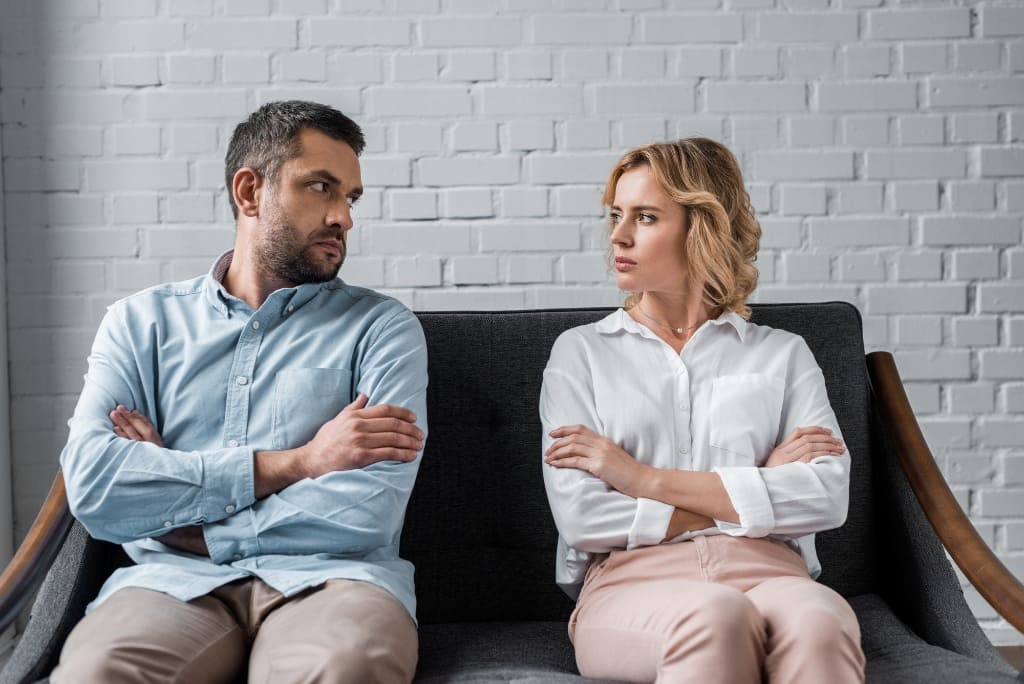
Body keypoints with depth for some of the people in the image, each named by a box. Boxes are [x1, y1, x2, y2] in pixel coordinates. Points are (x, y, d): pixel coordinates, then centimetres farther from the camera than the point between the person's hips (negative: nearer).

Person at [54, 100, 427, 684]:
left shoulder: (382, 327, 9)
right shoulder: (141, 323, 14)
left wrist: (180, 523, -1)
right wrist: (295, 463, -7)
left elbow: (369, 513, -6)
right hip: (175, 579, 2)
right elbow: (90, 483, -4)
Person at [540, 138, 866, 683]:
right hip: (632, 579, -1)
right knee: (714, 617, -37)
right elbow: (581, 519, 0)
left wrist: (646, 479, -5)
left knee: (819, 621, -36)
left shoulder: (782, 354, 17)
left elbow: (828, 495, -1)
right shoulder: (581, 351, 14)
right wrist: (757, 494, 0)